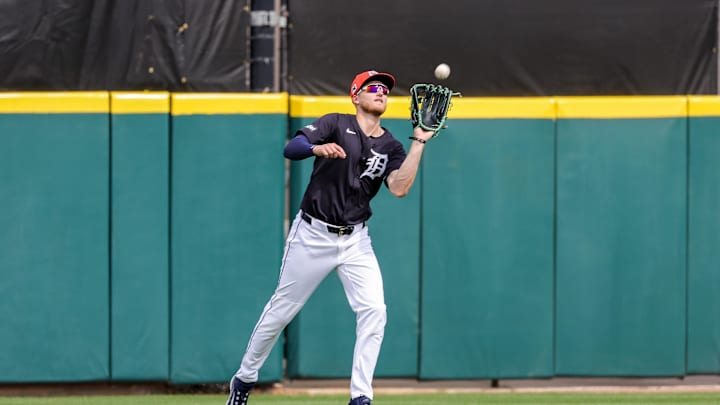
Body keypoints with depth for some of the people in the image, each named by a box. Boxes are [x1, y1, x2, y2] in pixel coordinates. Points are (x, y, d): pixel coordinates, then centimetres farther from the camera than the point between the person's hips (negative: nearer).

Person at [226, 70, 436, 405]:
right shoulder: (336, 125, -5)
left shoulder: (392, 147, 5)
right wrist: (317, 148, -41)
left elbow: (399, 188, -12)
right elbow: (291, 148, -20)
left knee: (374, 311, -12)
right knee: (282, 310, 5)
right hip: (313, 235, -3)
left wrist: (419, 142, -15)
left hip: (355, 241, 3)